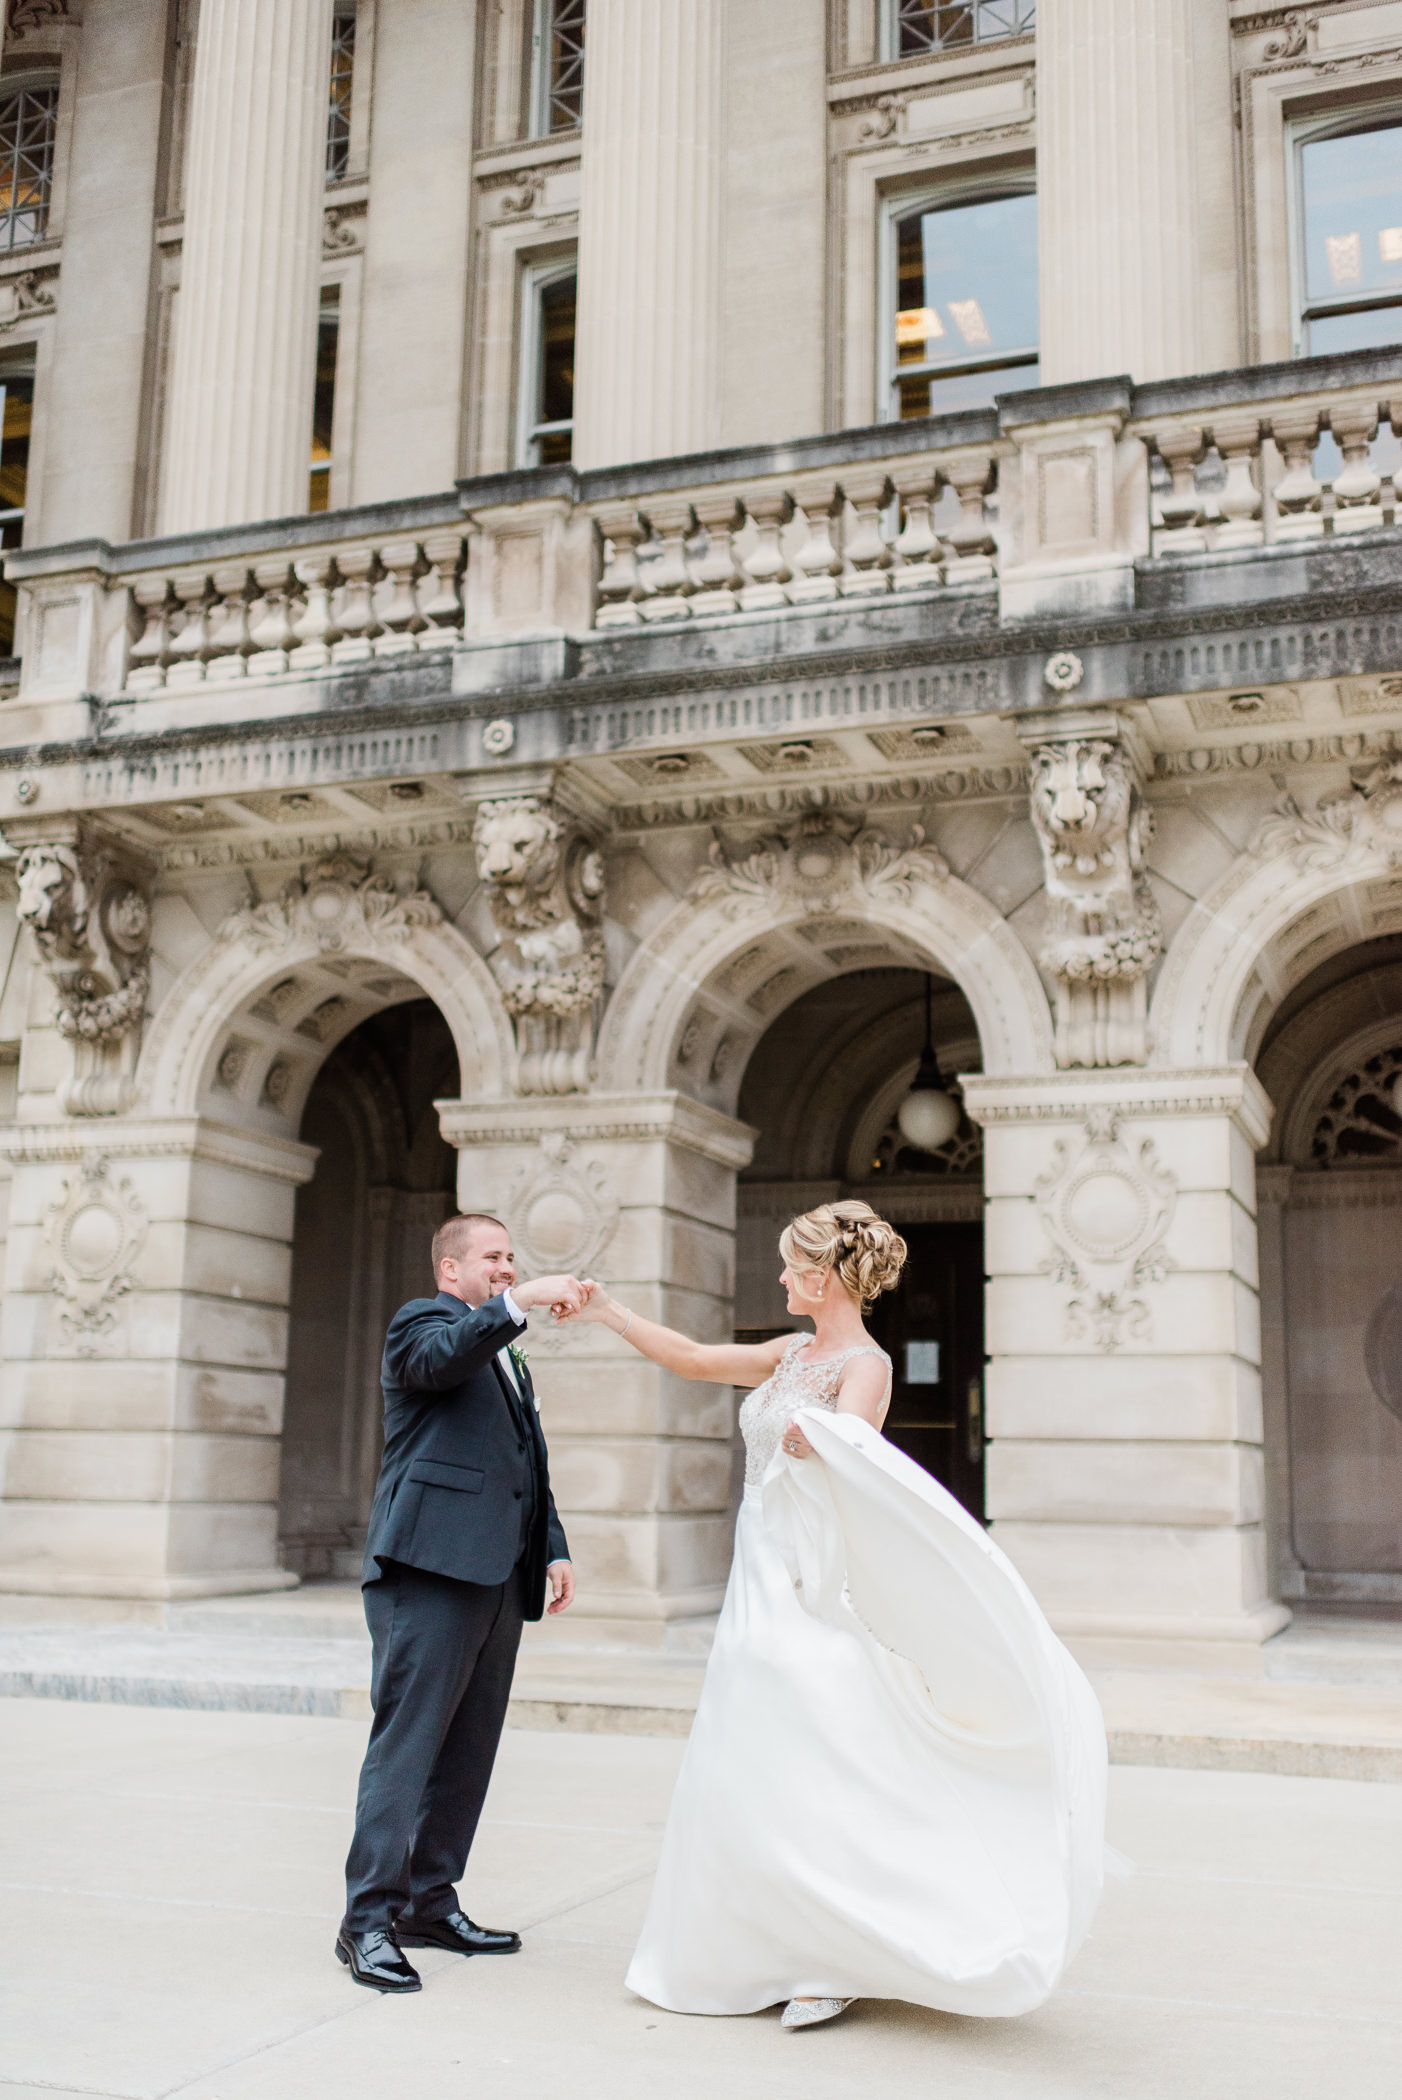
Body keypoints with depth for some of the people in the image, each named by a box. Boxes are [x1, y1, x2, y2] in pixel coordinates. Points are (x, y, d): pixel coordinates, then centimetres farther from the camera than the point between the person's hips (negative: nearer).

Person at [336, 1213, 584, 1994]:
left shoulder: (511, 1357, 27)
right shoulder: (422, 1321, 3)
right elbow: (440, 1356, -23)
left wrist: (554, 1548, 17)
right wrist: (521, 1301, -28)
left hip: (498, 1577, 8)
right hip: (432, 1569, -8)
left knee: (469, 1751, 11)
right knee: (406, 1743, -9)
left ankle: (430, 1902, 20)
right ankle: (369, 1919, -6)